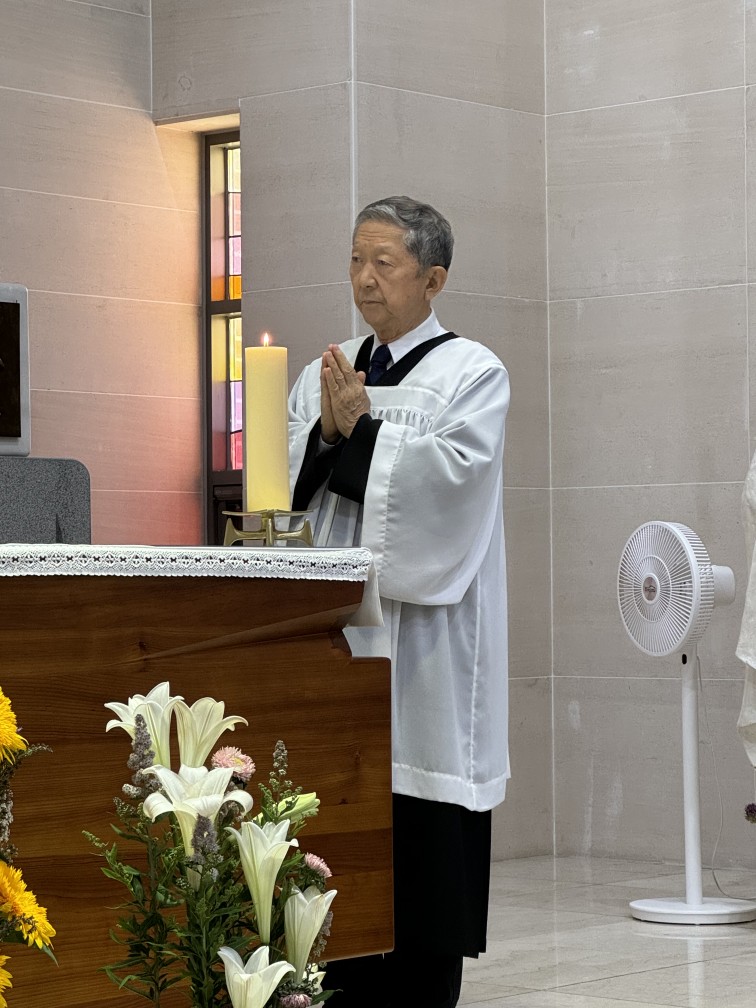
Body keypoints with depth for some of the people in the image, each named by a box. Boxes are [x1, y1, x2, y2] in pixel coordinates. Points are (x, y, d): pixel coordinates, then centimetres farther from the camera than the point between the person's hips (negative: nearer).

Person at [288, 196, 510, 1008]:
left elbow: (449, 479, -13)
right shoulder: (325, 375, 15)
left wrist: (360, 429, -12)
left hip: (423, 629, -5)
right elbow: (289, 484, 6)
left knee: (421, 833, -4)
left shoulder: (472, 374, 0)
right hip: (334, 626, 5)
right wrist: (326, 432, -11)